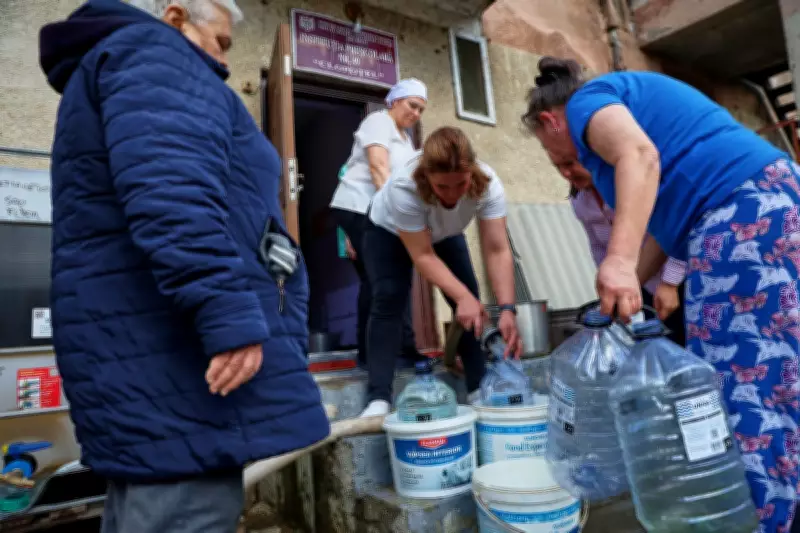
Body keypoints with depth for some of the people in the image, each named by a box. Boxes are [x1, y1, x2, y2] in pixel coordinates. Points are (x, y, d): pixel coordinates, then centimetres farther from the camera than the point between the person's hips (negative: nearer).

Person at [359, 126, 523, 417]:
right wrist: (462, 296, -45)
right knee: (389, 301, -20)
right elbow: (423, 255, -36)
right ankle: (379, 398, -16)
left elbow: (497, 251, -35)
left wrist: (507, 309, -46)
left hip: (444, 234, 3)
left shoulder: (487, 184, -34)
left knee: (471, 303, -9)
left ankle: (479, 388, 4)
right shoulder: (404, 187, -42)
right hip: (389, 232, -3)